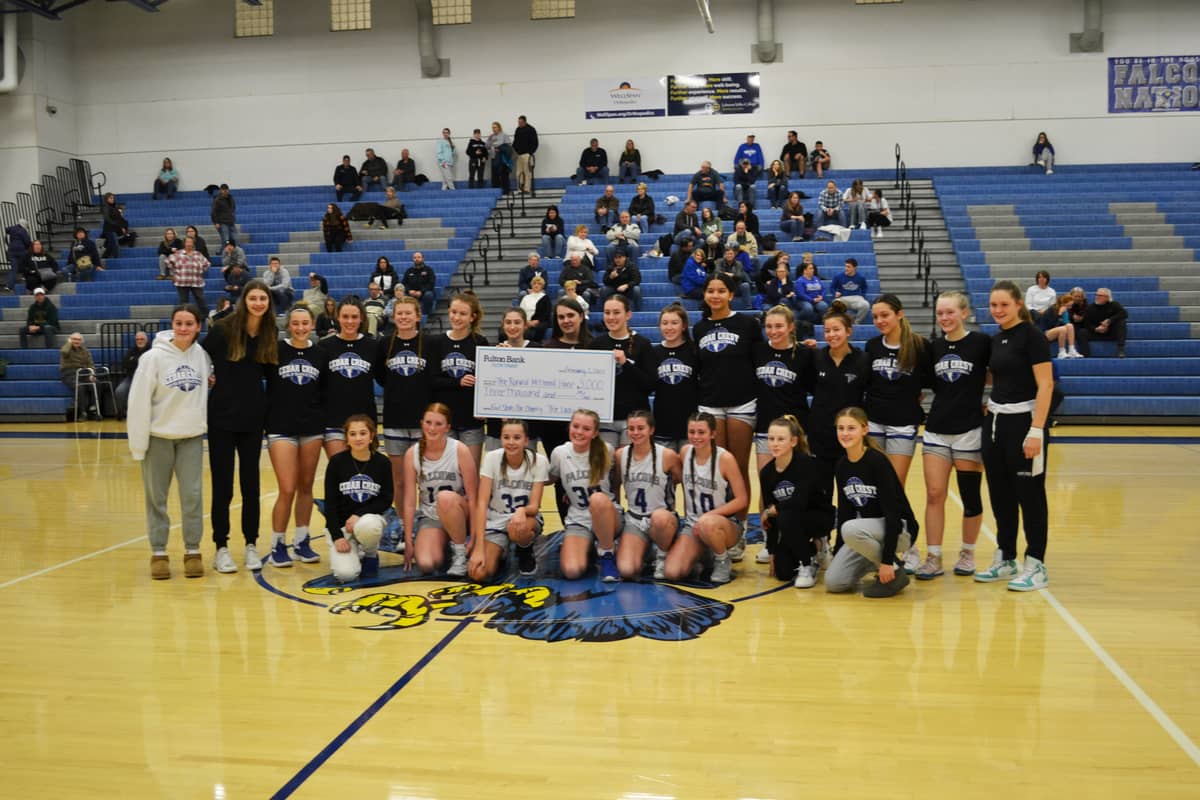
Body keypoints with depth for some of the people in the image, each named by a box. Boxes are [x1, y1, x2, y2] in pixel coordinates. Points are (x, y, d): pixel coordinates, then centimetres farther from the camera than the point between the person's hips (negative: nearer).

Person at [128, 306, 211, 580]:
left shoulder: (202, 355, -3)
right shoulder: (154, 357, -12)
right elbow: (139, 401, -11)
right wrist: (137, 442, -11)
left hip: (192, 436, 2)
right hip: (158, 437, -2)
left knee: (193, 495, 0)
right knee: (156, 497, 6)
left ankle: (193, 551, 12)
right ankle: (158, 552, 17)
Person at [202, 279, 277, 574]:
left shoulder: (271, 334, 2)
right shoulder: (223, 329, -8)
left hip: (253, 417, 3)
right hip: (222, 416, -3)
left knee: (251, 483, 8)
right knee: (222, 485, 3)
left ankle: (251, 545, 18)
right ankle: (221, 547, 12)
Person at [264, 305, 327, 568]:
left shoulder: (320, 354, 7)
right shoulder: (275, 350, -2)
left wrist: (323, 419, 8)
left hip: (312, 428, 3)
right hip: (281, 427, -3)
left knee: (306, 487, 9)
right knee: (287, 490, -8)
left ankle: (302, 542, 21)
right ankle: (277, 545, 7)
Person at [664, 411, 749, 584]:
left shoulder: (725, 458, -14)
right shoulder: (685, 452, -1)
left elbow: (742, 500, -14)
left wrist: (708, 515, -20)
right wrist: (687, 515, 8)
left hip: (724, 525, -4)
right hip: (692, 524, 4)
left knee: (707, 524, -42)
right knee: (671, 573, -19)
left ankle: (724, 561, -9)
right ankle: (703, 556, 14)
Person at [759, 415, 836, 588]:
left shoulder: (806, 463, -22)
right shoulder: (766, 472, -4)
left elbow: (799, 502, -35)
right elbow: (769, 520, 1)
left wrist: (770, 510, -19)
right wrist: (772, 553, 1)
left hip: (820, 517, -6)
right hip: (791, 523, 6)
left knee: (786, 517, -35)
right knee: (783, 573, -9)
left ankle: (808, 565, -13)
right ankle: (811, 548, 22)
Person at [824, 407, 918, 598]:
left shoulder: (877, 461, -20)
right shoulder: (842, 466, 1)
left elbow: (892, 511, -23)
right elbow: (844, 511, 8)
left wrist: (888, 559, -26)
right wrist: (837, 555, 7)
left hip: (897, 529, -6)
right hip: (867, 529, 6)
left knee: (851, 529, -36)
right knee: (833, 581, -11)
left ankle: (895, 570, -12)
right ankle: (874, 562, 14)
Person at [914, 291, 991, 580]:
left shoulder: (982, 342, -6)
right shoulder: (934, 346, 8)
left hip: (969, 429, -4)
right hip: (937, 429, 4)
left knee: (970, 496, 6)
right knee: (934, 494, -1)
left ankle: (967, 553, 22)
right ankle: (933, 558, 4)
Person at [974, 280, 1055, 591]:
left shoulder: (1031, 336, -11)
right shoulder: (995, 340, 11)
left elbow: (1045, 385, -16)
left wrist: (1036, 430, -21)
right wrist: (988, 411, 11)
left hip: (1023, 421, -7)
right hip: (995, 422, 8)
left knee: (1029, 495, 0)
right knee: (1000, 495, 12)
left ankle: (1036, 566, 8)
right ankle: (1006, 560, 22)